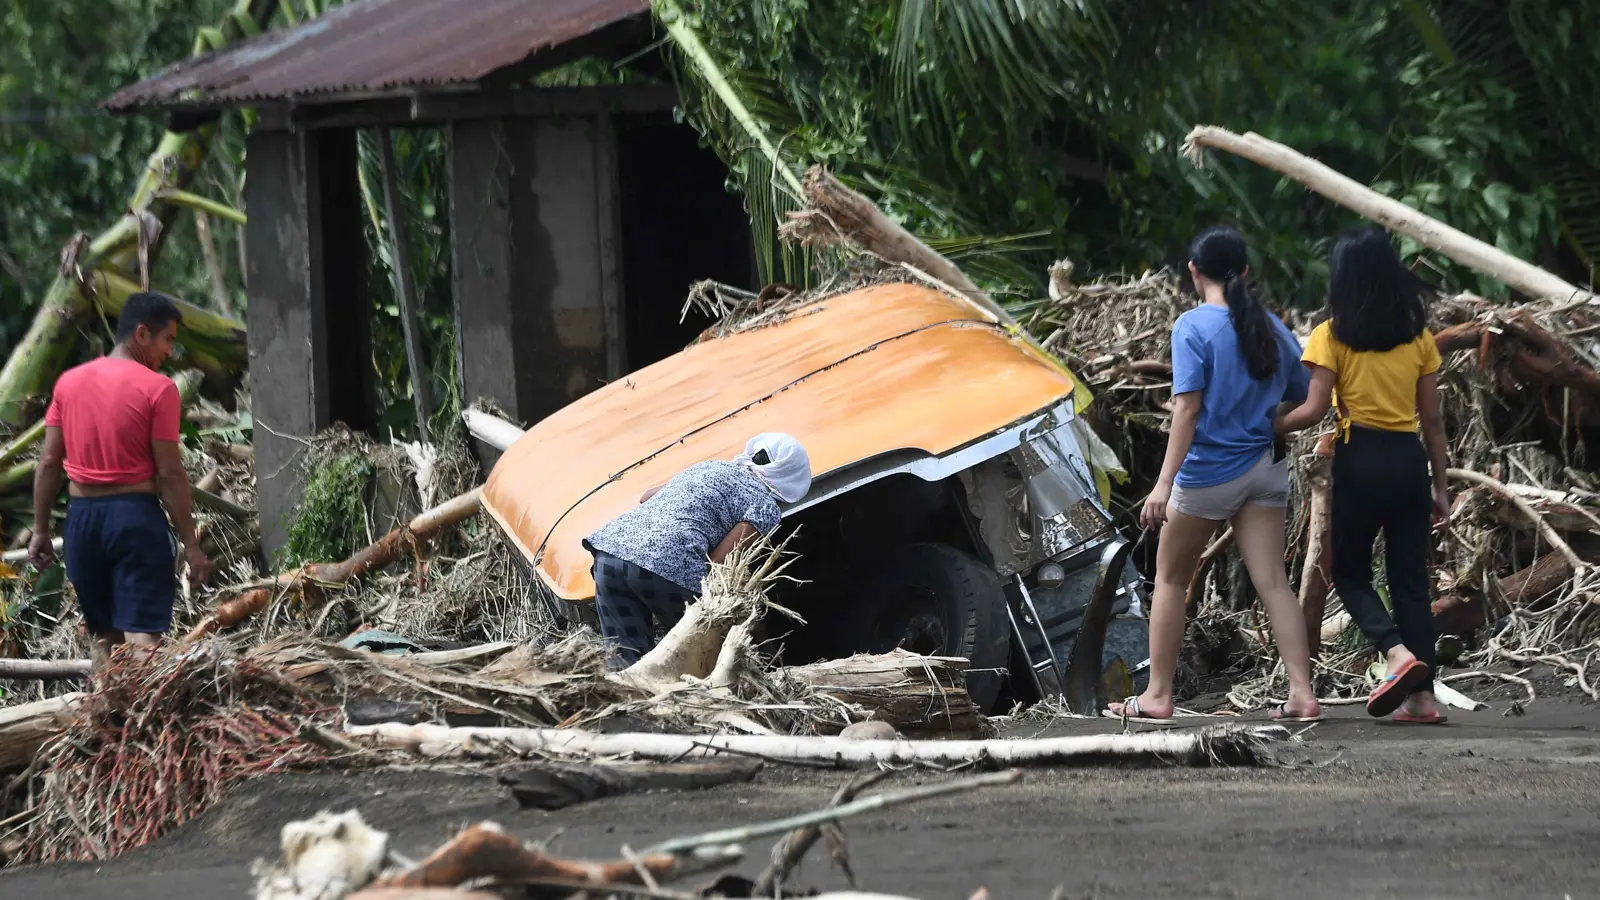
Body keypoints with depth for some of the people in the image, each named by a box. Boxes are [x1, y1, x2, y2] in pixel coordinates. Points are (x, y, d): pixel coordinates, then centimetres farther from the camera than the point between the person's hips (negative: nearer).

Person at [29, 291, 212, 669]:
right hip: (135, 515, -5)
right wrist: (191, 544, -6)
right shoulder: (158, 389, -9)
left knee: (104, 636, 16)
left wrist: (40, 530, 12)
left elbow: (49, 462, 7)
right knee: (142, 636, -9)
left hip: (82, 517, 5)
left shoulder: (69, 382, 7)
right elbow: (170, 474, -11)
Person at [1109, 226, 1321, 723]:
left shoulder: (1194, 326, -10)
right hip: (1264, 469, 4)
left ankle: (1157, 695, 14)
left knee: (1171, 578, 11)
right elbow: (1303, 401, 11)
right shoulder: (1272, 328, 6)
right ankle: (1301, 693, -11)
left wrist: (1165, 482, -21)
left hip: (1208, 470, -4)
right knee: (1272, 581, 0)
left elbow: (1187, 407, -18)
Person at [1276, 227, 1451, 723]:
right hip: (1409, 460, 4)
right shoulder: (1419, 336, 7)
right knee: (1411, 579, 8)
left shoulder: (1332, 336, -4)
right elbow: (1432, 419, 8)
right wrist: (1440, 486, 13)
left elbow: (1313, 410, -10)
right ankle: (1422, 694, 1)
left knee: (1350, 572, 10)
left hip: (1359, 459, -4)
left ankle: (1398, 652, -16)